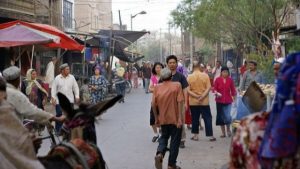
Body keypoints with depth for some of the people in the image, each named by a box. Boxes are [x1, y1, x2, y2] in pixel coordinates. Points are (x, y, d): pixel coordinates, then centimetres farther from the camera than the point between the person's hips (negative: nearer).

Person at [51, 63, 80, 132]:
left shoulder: (72, 77, 3)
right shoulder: (57, 78, -2)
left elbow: (76, 87, 7)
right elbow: (54, 88, 0)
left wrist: (77, 96, -1)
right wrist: (53, 98, -7)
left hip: (70, 100, 2)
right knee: (59, 115, 2)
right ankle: (58, 130, 13)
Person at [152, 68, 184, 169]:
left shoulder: (157, 87, -1)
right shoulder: (177, 85, -7)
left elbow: (153, 104, -3)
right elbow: (180, 102, -15)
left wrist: (156, 118, 9)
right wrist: (180, 118, -15)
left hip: (163, 119, 3)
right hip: (175, 119, -3)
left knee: (164, 137, 21)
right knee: (175, 141, 9)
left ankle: (159, 154, -6)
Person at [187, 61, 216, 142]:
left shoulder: (189, 77, -5)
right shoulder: (205, 75, -5)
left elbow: (188, 90, -11)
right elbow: (208, 88, -12)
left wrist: (196, 96, -15)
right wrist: (202, 96, -15)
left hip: (193, 102, 1)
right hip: (204, 101, -1)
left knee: (195, 119, 11)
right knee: (207, 118, 6)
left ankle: (195, 135, 15)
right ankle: (211, 136, 5)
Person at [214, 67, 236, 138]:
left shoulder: (230, 80, 1)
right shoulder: (218, 79, -1)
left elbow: (233, 90, 6)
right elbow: (215, 89, 2)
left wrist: (234, 98, 5)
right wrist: (217, 93, -19)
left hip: (228, 101, 0)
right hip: (220, 101, 1)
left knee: (227, 116, -11)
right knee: (221, 116, 5)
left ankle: (228, 129, 17)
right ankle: (223, 133, 17)